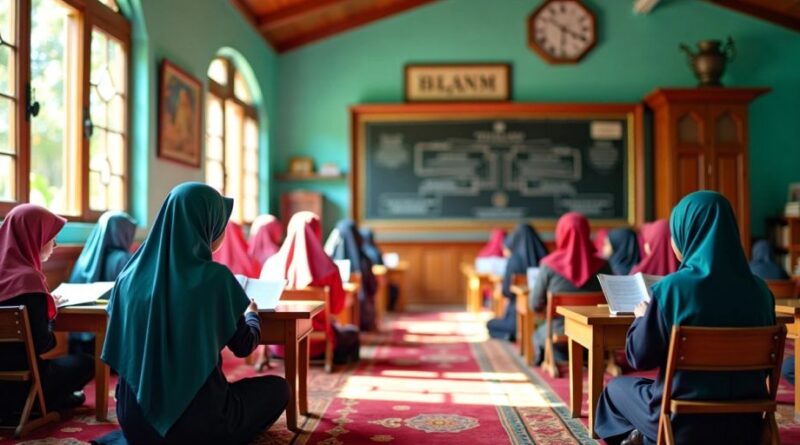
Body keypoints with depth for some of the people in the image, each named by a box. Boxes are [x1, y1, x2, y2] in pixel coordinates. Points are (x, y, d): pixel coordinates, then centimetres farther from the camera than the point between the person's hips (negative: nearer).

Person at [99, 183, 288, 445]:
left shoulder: (133, 273, -2)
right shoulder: (215, 277, -17)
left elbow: (118, 350, 10)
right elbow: (244, 346, -3)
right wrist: (252, 313, 19)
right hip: (195, 417, -7)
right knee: (277, 388, 18)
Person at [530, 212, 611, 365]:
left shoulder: (549, 265, -15)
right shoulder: (601, 265, -10)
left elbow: (535, 305, -8)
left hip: (558, 335, -2)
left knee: (538, 335, 31)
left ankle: (563, 360, 17)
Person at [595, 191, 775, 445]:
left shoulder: (672, 287, -19)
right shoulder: (759, 290, -5)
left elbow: (640, 357, -10)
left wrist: (641, 317, 8)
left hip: (684, 420, -4)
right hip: (744, 420, 5)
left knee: (616, 388, 25)